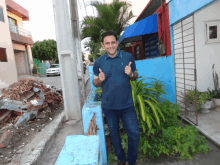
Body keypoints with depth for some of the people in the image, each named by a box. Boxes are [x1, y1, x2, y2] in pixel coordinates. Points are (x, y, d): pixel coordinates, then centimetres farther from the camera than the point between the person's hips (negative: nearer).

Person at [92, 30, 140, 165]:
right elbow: (95, 83, 6)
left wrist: (131, 74, -16)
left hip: (127, 104, 0)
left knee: (134, 134, 3)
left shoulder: (128, 57, -2)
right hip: (109, 106, 1)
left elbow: (135, 76, 7)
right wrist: (100, 80, -17)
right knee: (114, 134, 16)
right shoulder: (99, 62, -1)